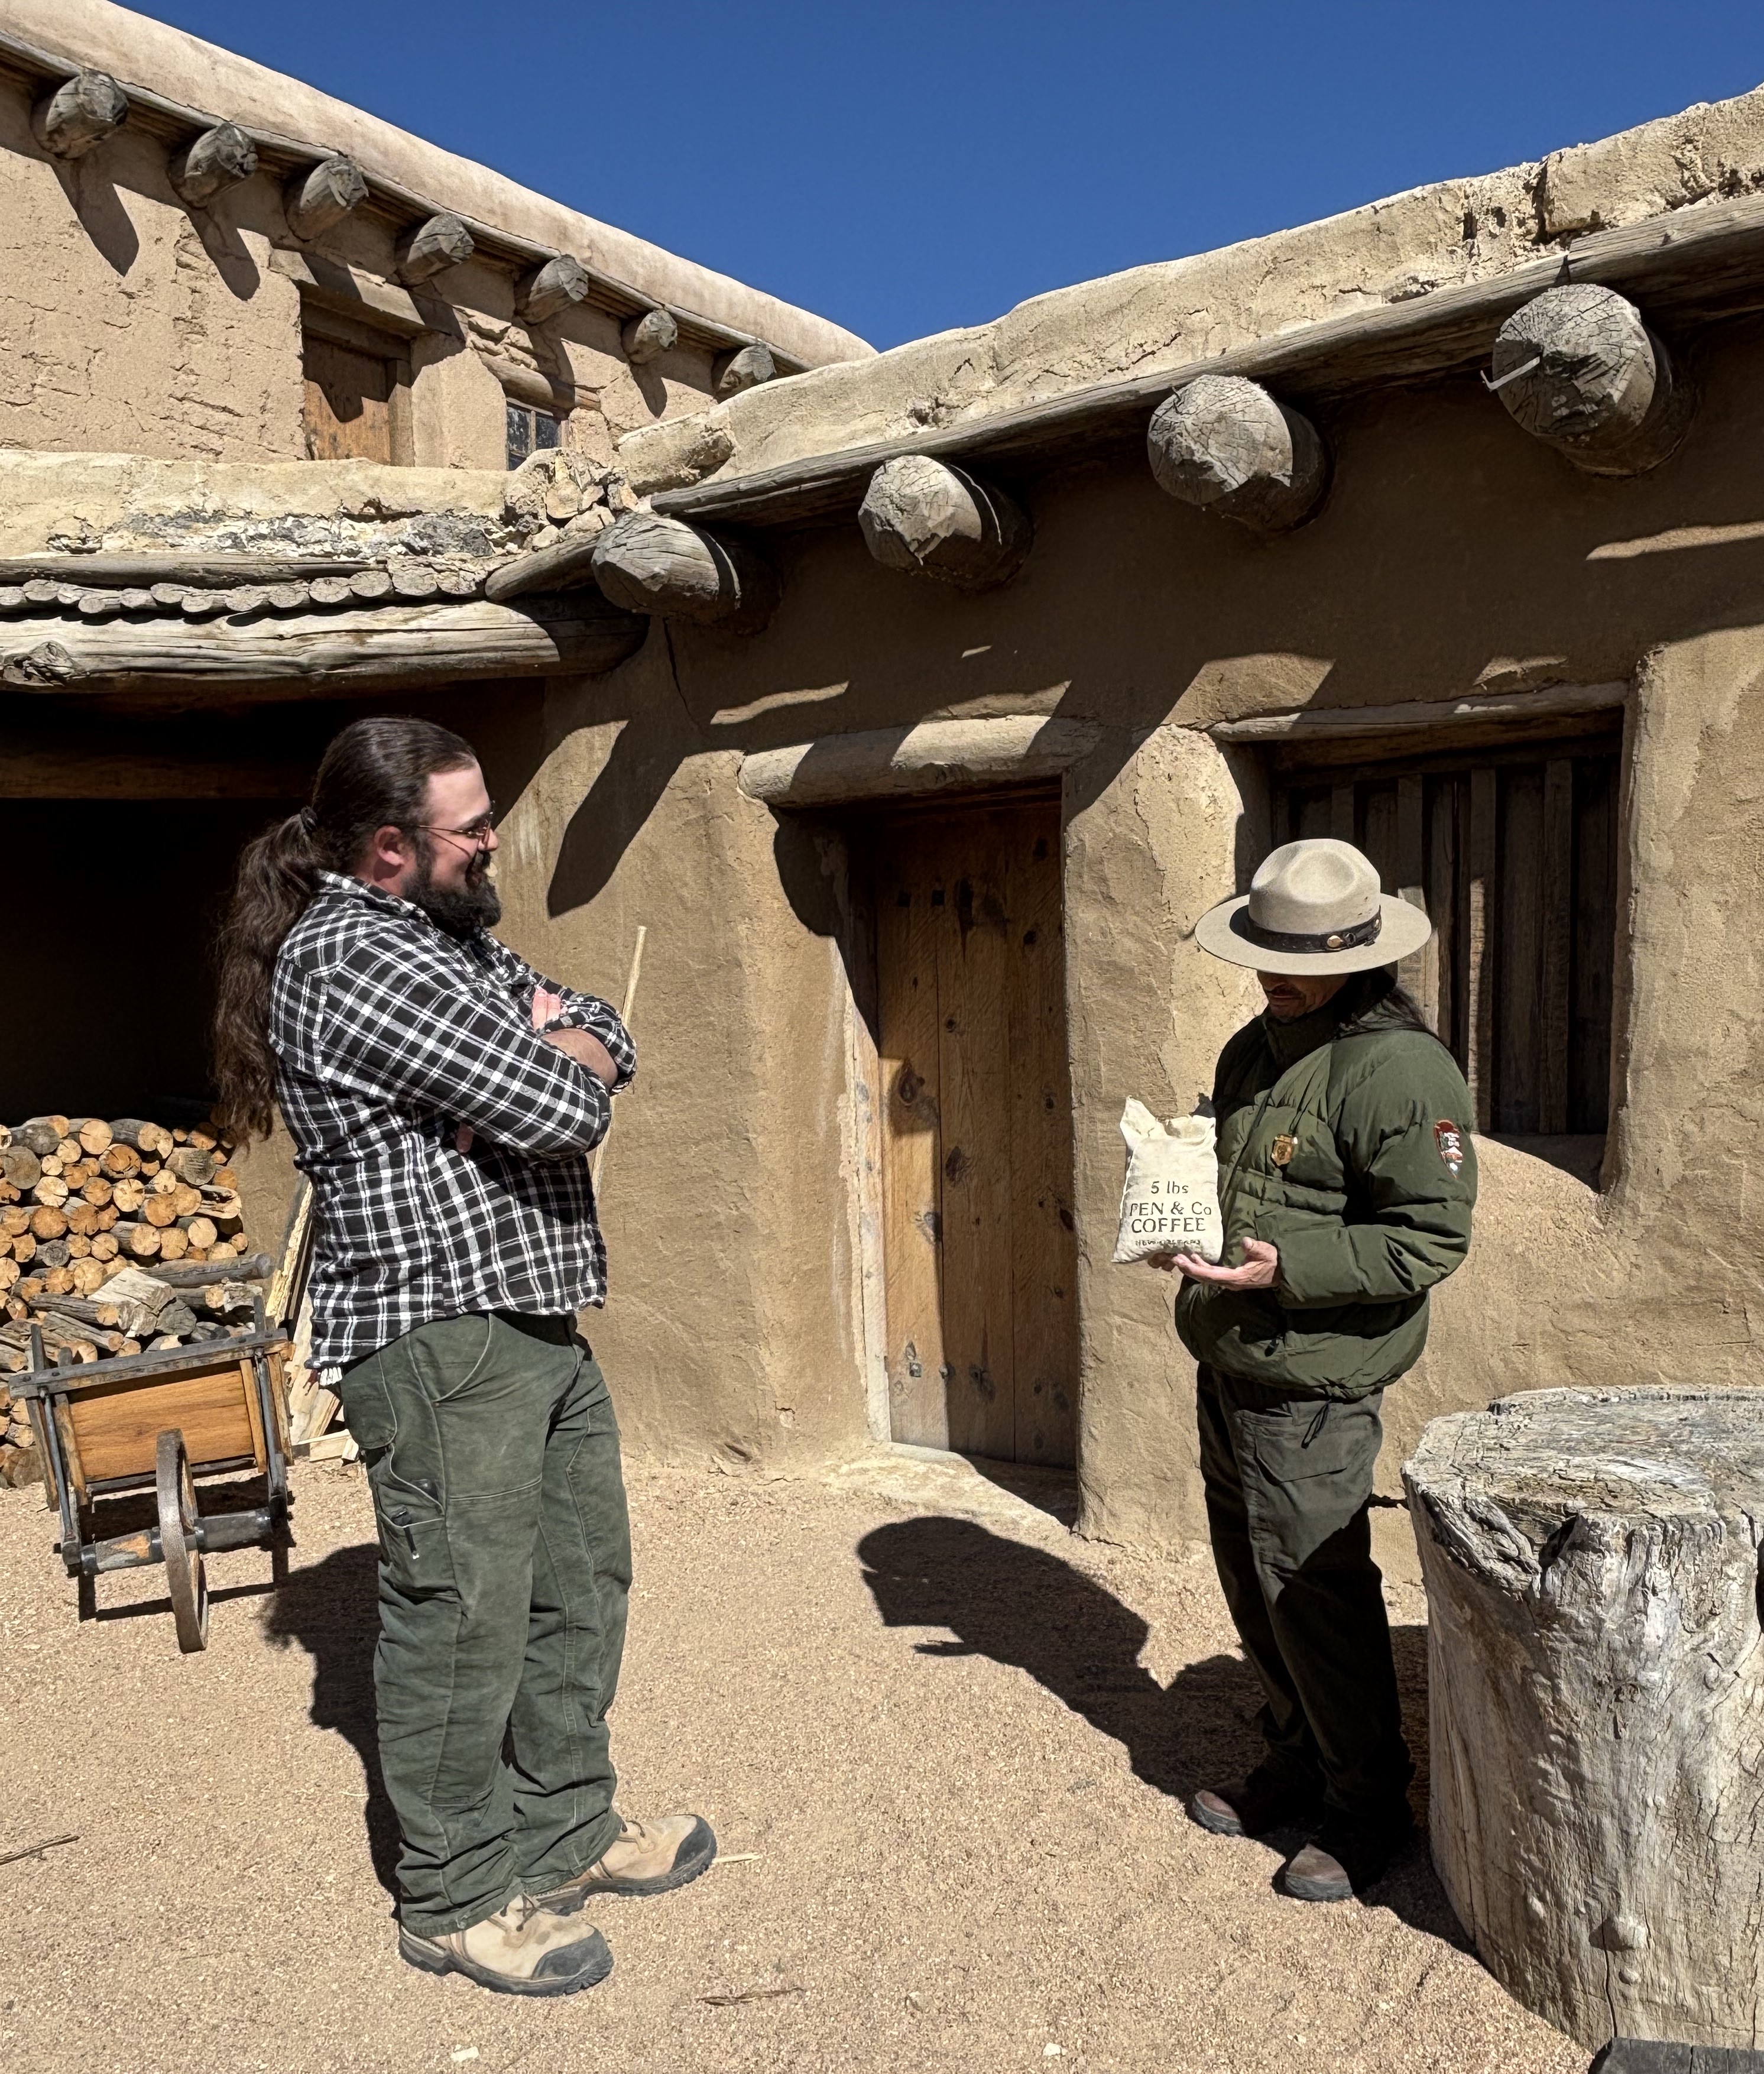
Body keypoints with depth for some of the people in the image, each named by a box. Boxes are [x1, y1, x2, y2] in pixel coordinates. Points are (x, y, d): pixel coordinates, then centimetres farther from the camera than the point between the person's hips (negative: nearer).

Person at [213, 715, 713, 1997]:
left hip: (538, 1323, 10)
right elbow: (563, 1111, -22)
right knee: (465, 1616, 1)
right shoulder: (351, 962, -17)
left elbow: (606, 1038, 15)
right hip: (439, 1336, -10)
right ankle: (459, 1901, 20)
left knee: (579, 1581, 17)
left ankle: (568, 1829, 34)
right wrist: (556, 1066, 2)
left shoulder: (455, 933, 15)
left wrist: (548, 1065, -7)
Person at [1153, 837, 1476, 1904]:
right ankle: (1298, 1767, 38)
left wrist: (1287, 1268, -26)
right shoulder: (1256, 1048, 10)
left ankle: (1367, 1808, 22)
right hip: (1229, 1371, 9)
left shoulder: (1400, 1070, -18)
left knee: (1316, 1597, 2)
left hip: (1311, 1388, -9)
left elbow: (1431, 1237, -20)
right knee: (1254, 1587, 19)